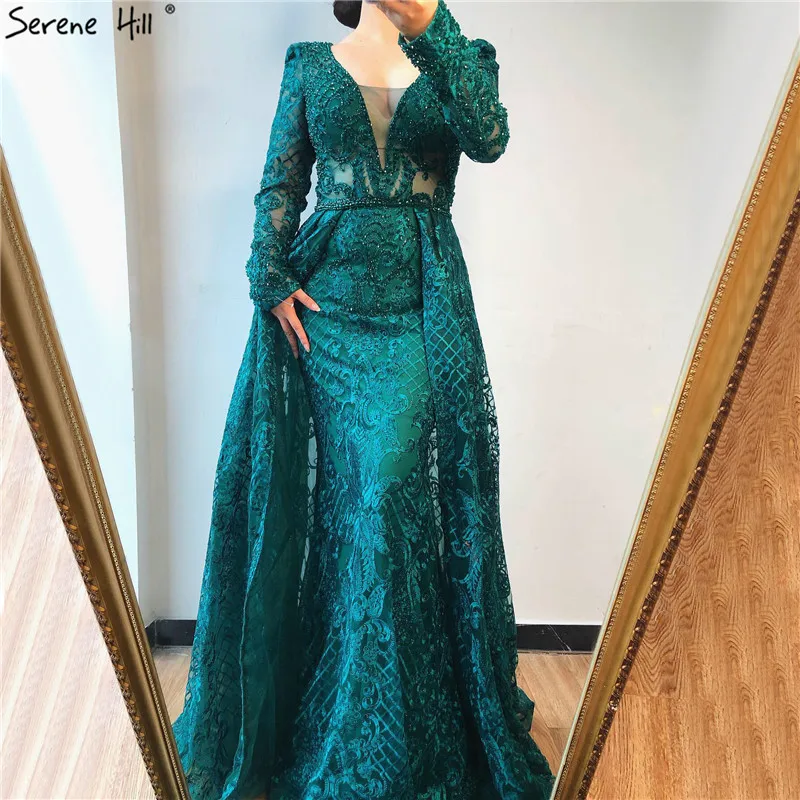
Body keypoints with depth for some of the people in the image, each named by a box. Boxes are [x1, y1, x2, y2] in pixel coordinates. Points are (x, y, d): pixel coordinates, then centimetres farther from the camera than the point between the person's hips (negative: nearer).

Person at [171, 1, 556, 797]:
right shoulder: (310, 64, 15)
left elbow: (488, 138, -8)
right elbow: (279, 184, 8)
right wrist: (272, 281, -5)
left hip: (424, 306, -1)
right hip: (325, 296, 1)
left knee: (393, 487, -5)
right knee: (350, 494, 4)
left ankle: (391, 736, 17)